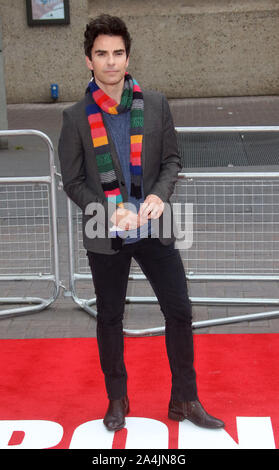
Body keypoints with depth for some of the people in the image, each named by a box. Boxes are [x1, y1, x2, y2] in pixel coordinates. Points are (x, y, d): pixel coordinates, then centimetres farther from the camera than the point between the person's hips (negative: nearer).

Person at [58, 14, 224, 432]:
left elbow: (172, 158, 4)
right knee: (109, 319, 12)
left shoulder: (155, 104, -1)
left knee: (179, 310, 5)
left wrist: (160, 195, -15)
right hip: (105, 236, -1)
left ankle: (184, 400, 23)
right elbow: (73, 181, -3)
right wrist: (111, 211, -18)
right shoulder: (76, 117, -5)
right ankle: (117, 400, 32)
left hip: (154, 231, 2)